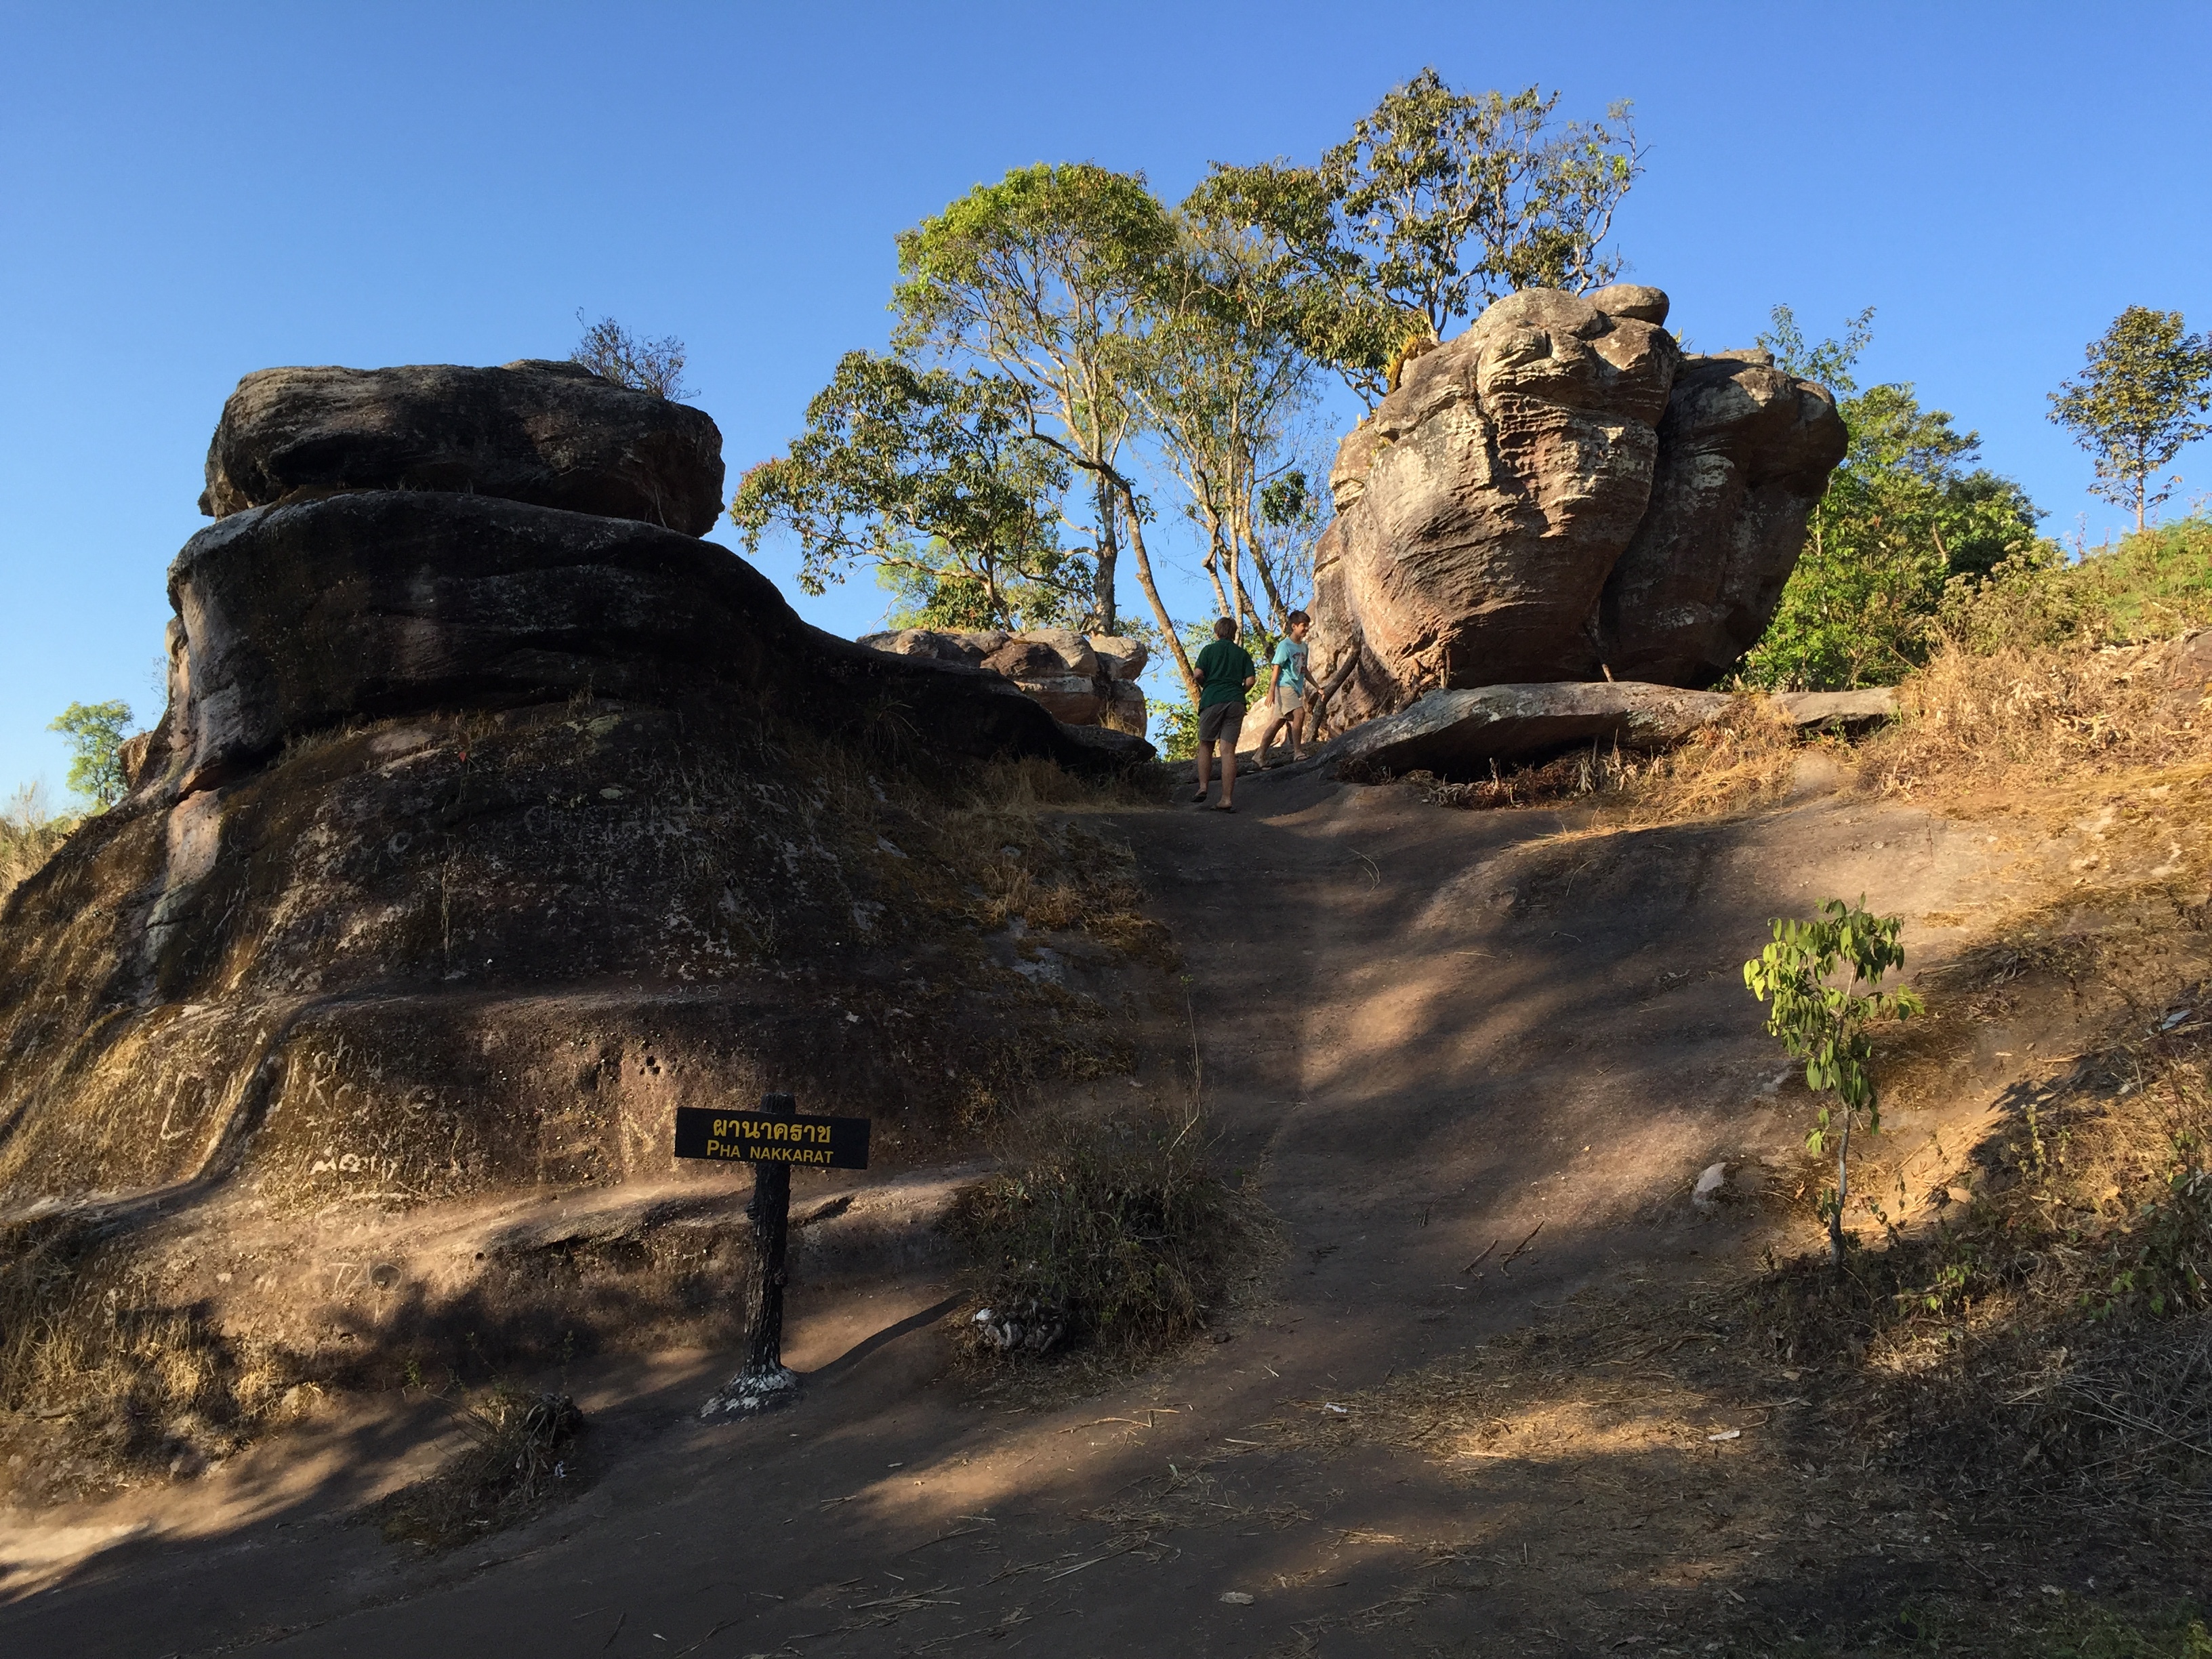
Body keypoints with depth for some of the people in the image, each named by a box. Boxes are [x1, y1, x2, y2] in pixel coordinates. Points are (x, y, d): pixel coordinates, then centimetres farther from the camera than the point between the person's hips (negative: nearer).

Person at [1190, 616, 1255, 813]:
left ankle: (1203, 787, -1)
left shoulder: (1209, 650, 7)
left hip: (1212, 700, -2)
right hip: (1236, 703, 2)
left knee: (1205, 745, 13)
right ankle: (1227, 799, -7)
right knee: (1228, 750, -2)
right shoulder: (1243, 654, 13)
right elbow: (1250, 681, 3)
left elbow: (1198, 674, -5)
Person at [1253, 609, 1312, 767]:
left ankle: (1261, 756, 9)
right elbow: (1276, 668, -12)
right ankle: (1298, 752, -21)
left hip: (1297, 689, 8)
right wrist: (1271, 691, -19)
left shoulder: (1303, 646, 15)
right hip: (1285, 686, -8)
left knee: (1278, 723, 6)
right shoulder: (1285, 645, -8)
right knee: (1299, 713, -25)